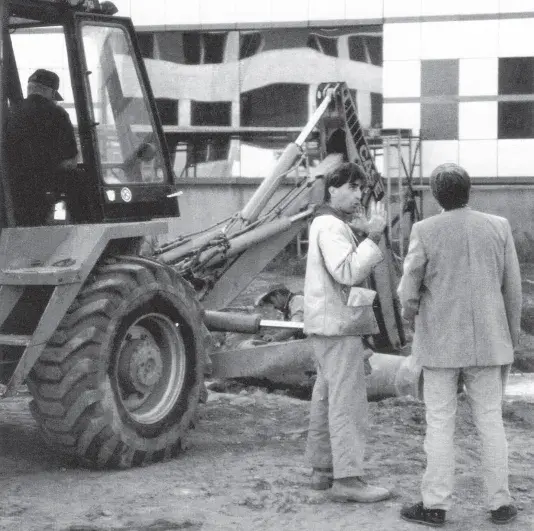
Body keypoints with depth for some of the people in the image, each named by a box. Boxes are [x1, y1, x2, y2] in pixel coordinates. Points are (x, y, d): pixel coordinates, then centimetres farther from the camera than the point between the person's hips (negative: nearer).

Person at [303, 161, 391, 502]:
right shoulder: (331, 226, -15)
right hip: (339, 325, -11)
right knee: (348, 401, -11)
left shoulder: (329, 225, 19)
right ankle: (347, 478, -11)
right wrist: (373, 238, -28)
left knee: (327, 398, 16)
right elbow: (347, 272, -27)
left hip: (330, 325, 11)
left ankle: (322, 469, 24)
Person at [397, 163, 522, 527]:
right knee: (491, 420, 9)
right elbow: (512, 288, 2)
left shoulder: (425, 231, -9)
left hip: (441, 342, -2)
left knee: (440, 423, 3)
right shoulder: (498, 227, -2)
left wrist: (410, 311, 17)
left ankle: (436, 505, 5)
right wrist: (511, 335, 13)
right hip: (487, 341, 2)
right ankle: (500, 503, 11)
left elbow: (409, 290, -6)